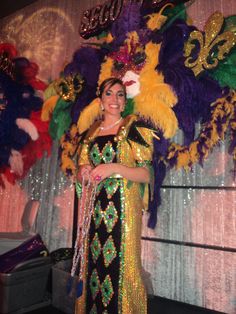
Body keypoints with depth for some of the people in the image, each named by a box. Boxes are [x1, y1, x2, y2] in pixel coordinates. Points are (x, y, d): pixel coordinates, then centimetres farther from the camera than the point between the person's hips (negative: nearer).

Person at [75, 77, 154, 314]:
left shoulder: (134, 128, 0)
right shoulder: (90, 133, 13)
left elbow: (146, 175, -5)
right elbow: (80, 174, 18)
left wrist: (115, 168, -19)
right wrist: (84, 171, -4)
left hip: (122, 207, -4)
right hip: (93, 209, 4)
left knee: (121, 265, -1)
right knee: (92, 263, 9)